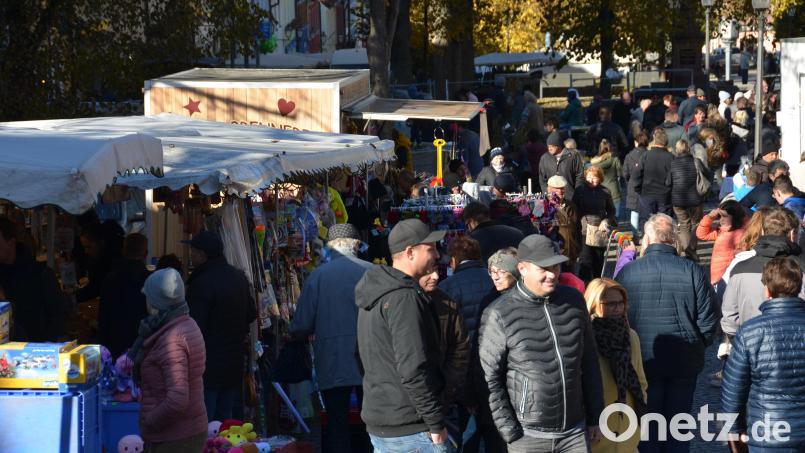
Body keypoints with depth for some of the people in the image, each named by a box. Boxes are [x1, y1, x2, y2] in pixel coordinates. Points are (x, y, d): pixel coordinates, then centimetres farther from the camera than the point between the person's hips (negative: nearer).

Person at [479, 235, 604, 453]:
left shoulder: (573, 300, 4)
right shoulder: (499, 315, -11)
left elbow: (589, 363, 13)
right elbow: (490, 379, -9)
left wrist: (595, 418, 13)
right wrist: (510, 432, -11)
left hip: (576, 433, 4)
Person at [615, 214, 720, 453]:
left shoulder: (627, 272, -10)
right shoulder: (693, 272, -9)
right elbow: (709, 319, -5)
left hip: (643, 361, 0)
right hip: (685, 362, 1)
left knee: (646, 425, 10)